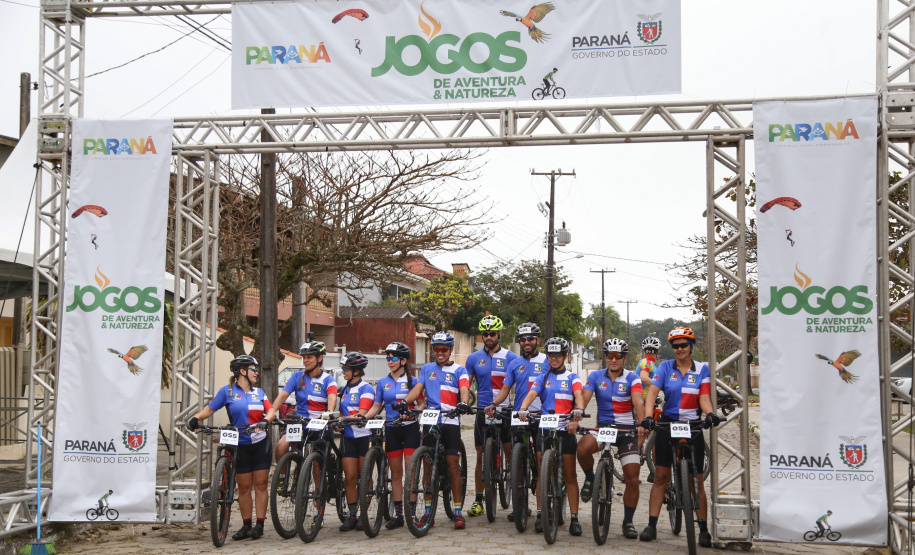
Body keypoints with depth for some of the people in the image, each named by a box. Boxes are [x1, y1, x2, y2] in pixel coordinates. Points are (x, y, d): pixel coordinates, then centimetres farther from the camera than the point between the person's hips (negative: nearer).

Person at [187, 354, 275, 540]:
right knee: (244, 487, 3)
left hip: (260, 443, 2)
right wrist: (195, 418, -18)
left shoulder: (259, 392, 11)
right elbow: (210, 408, -1)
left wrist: (266, 420, -21)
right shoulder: (227, 391, 2)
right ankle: (246, 525, 12)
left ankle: (260, 525, 3)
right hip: (240, 445, -2)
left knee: (260, 484, -1)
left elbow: (270, 410, 0)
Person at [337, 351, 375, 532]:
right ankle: (352, 515, 7)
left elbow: (362, 413, -17)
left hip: (365, 436, -6)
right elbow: (342, 414, 16)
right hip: (348, 437, 6)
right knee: (350, 477, 0)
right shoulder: (345, 390, 16)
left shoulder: (366, 388, -5)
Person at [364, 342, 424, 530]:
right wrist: (363, 417, -8)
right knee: (396, 473, 6)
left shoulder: (412, 381, 2)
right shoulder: (382, 383, 9)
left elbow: (421, 403, -1)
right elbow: (376, 407, 9)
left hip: (410, 428, -3)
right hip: (391, 429, 3)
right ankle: (398, 515, 10)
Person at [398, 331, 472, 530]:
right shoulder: (427, 369, 17)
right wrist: (405, 401, -16)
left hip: (450, 422, -3)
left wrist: (463, 402, -31)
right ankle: (428, 511, 10)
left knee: (453, 465, -6)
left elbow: (464, 389, -8)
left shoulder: (459, 370, 8)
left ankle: (458, 511, -1)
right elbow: (417, 389, 5)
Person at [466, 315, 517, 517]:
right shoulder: (474, 358, 7)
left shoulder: (510, 357, 1)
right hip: (483, 411, 2)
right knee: (481, 457, 6)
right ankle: (478, 500, 12)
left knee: (511, 455, -2)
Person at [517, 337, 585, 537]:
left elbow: (579, 396, -12)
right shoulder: (543, 377, 12)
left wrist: (578, 410, -34)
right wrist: (523, 409, -25)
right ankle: (541, 514, 8)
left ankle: (574, 518, 2)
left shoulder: (572, 377, 7)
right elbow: (531, 394, -4)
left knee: (570, 475, 0)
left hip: (566, 429, -2)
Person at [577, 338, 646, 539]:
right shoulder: (595, 376, 3)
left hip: (627, 430, 0)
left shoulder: (632, 378, -3)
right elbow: (583, 399, -9)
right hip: (603, 427, 1)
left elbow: (638, 402, -19)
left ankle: (628, 522, 14)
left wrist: (642, 424, -38)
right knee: (583, 448, -33)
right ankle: (590, 478, -2)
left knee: (633, 480, -5)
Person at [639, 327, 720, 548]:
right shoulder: (665, 367, 0)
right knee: (660, 476, 2)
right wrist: (648, 415, -27)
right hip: (668, 424, 0)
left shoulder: (702, 370, 2)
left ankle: (703, 529, 7)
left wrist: (710, 414, -28)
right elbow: (652, 392, -11)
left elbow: (704, 398, -6)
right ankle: (652, 525, 5)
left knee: (696, 481, 2)